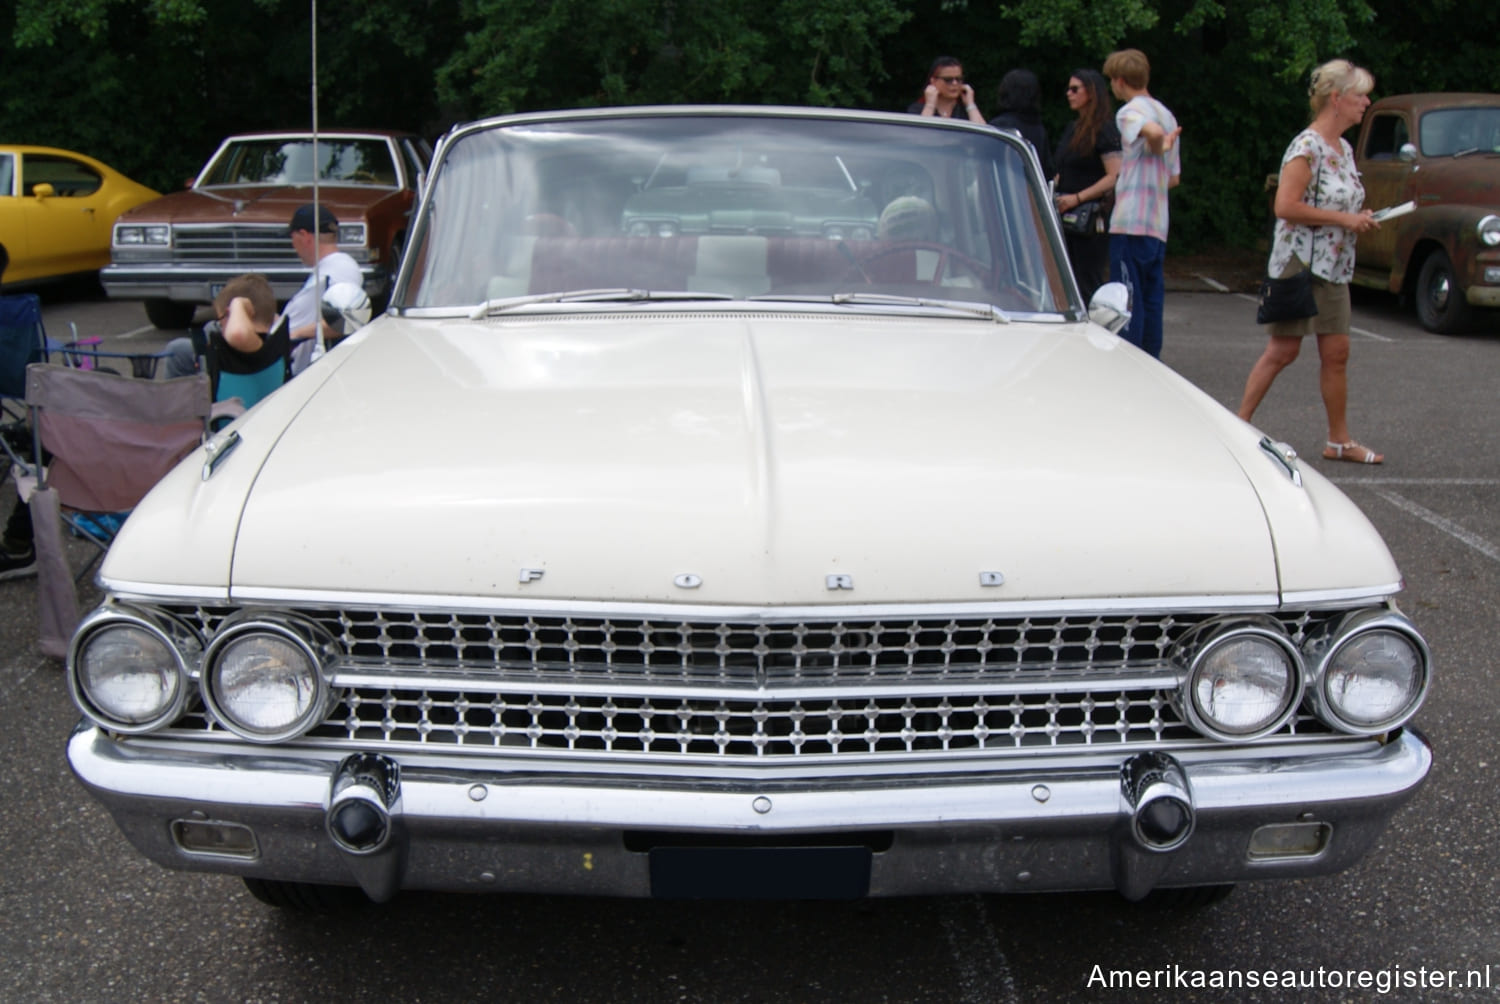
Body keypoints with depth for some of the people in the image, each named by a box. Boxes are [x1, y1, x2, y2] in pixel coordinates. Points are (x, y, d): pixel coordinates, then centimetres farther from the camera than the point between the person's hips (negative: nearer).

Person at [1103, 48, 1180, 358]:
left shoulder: (1129, 111, -6)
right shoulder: (1166, 114, 19)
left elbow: (1154, 132, -30)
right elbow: (1174, 178, 19)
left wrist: (1157, 148, -9)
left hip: (1130, 221, -8)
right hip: (1158, 225, 8)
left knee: (1128, 300, -6)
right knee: (1152, 299, 10)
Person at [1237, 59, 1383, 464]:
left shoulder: (1343, 149, 13)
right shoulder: (1307, 147, -13)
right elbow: (1286, 206, -22)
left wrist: (1359, 218, 5)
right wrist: (1344, 219, -18)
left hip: (1334, 267, 8)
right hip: (1300, 263, -8)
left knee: (1336, 352, 7)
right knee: (1283, 351, -4)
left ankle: (1339, 440, 13)